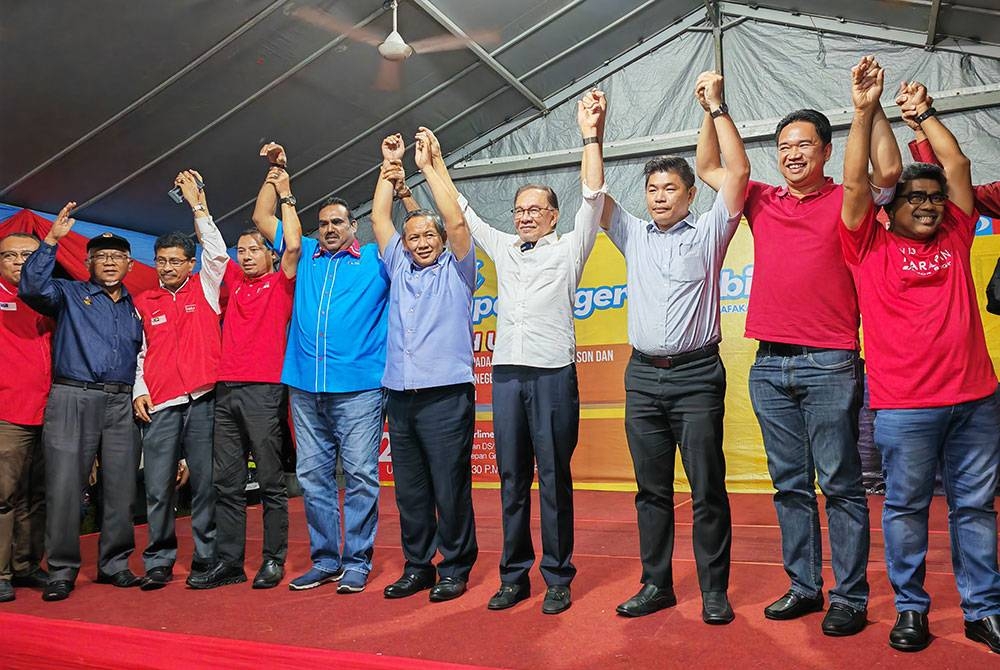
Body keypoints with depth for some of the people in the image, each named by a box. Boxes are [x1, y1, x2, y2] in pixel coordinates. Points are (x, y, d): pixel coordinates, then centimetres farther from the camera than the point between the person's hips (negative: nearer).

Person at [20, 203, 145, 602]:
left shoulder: (135, 308, 19)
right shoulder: (69, 294, 9)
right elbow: (32, 287, -11)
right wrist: (52, 239, -14)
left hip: (122, 404, 3)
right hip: (73, 397, -3)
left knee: (122, 487, 4)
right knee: (64, 486, -4)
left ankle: (114, 564, 16)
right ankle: (62, 570, 6)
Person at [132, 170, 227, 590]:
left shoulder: (205, 289, 9)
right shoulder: (143, 303, 13)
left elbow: (217, 252, -2)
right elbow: (140, 352, 13)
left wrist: (198, 205, 0)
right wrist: (139, 391, 2)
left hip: (204, 400, -1)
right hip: (160, 405, 1)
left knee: (205, 484, 2)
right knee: (158, 487, 1)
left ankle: (206, 558, 12)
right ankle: (159, 562, 13)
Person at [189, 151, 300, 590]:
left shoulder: (280, 283, 3)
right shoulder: (235, 281, 18)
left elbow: (293, 244, -10)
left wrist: (285, 195, -1)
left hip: (264, 389, -6)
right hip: (226, 389, 6)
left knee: (270, 480, 1)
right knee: (226, 481, 7)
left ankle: (273, 560, 8)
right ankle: (228, 562, 13)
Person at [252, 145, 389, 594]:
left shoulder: (375, 260, 8)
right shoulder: (305, 255, 18)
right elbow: (261, 217, 26)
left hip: (358, 387, -4)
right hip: (305, 388, 4)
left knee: (360, 475, -3)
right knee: (313, 476, 8)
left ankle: (357, 562, 7)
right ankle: (324, 560, 18)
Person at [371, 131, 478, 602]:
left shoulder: (456, 270, 7)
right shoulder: (398, 270, 18)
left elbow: (456, 221, -5)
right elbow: (379, 218, 18)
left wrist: (427, 165, -1)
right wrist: (390, 168, 18)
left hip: (446, 395, -4)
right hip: (400, 396, 5)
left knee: (450, 488, -2)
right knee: (409, 490, 8)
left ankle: (455, 569, 11)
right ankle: (417, 567, 20)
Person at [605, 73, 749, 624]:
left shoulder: (708, 232, 5)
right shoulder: (633, 236, 15)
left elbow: (737, 171, -5)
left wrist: (716, 108, -4)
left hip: (696, 375, -3)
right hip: (643, 376, 4)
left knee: (707, 488, 0)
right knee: (652, 489, 8)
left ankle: (714, 591, 10)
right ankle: (656, 584, 18)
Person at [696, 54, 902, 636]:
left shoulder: (844, 202, 3)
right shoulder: (763, 202, 13)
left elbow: (889, 171, -12)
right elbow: (708, 169, 19)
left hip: (829, 363, -4)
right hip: (769, 365, 4)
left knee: (840, 484, 1)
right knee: (791, 485, 10)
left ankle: (851, 597, 9)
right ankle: (804, 587, 20)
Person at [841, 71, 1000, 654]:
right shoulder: (872, 246, 4)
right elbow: (855, 182, -5)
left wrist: (923, 114, 14)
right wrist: (865, 111, -6)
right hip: (904, 407, -3)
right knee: (906, 507, 5)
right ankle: (911, 608, 17)